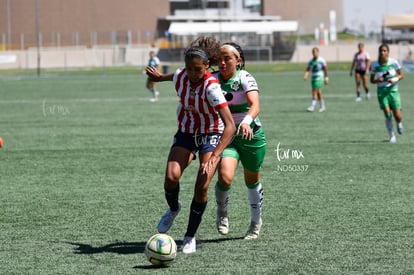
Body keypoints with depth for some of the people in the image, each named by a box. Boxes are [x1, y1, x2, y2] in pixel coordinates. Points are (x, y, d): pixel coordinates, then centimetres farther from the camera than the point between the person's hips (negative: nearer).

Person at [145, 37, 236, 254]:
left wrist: (214, 156, -43)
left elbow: (230, 126, -34)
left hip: (211, 135, -4)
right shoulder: (180, 76, -13)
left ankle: (190, 237, 1)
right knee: (171, 177, -21)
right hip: (186, 133, 4)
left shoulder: (211, 87, -29)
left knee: (201, 187, -19)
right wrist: (159, 77, 38)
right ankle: (173, 209, 14)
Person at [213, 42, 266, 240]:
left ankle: (256, 223, 37)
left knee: (252, 181, 13)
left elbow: (255, 105, -30)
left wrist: (246, 121, -49)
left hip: (250, 135, -2)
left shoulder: (245, 78, -15)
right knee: (225, 177, -22)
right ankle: (222, 213, 7)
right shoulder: (213, 79, -3)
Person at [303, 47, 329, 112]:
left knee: (315, 92, -15)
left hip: (319, 78, -6)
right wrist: (305, 76, -16)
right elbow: (307, 70, 3)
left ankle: (312, 106, -15)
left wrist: (326, 78, 1)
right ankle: (322, 106, 22)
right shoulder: (311, 61, 6)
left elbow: (325, 69, -1)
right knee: (318, 93, 11)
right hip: (313, 78, 6)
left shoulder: (321, 60, -7)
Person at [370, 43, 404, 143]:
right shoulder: (375, 65, -4)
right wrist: (377, 80, -16)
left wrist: (395, 79, -17)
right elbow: (372, 80, 6)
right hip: (382, 91, 0)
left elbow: (401, 75, 3)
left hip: (393, 90, 0)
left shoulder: (394, 62, -7)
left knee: (397, 116, -5)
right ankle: (392, 136, 1)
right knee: (387, 113, -14)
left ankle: (399, 124, 33)